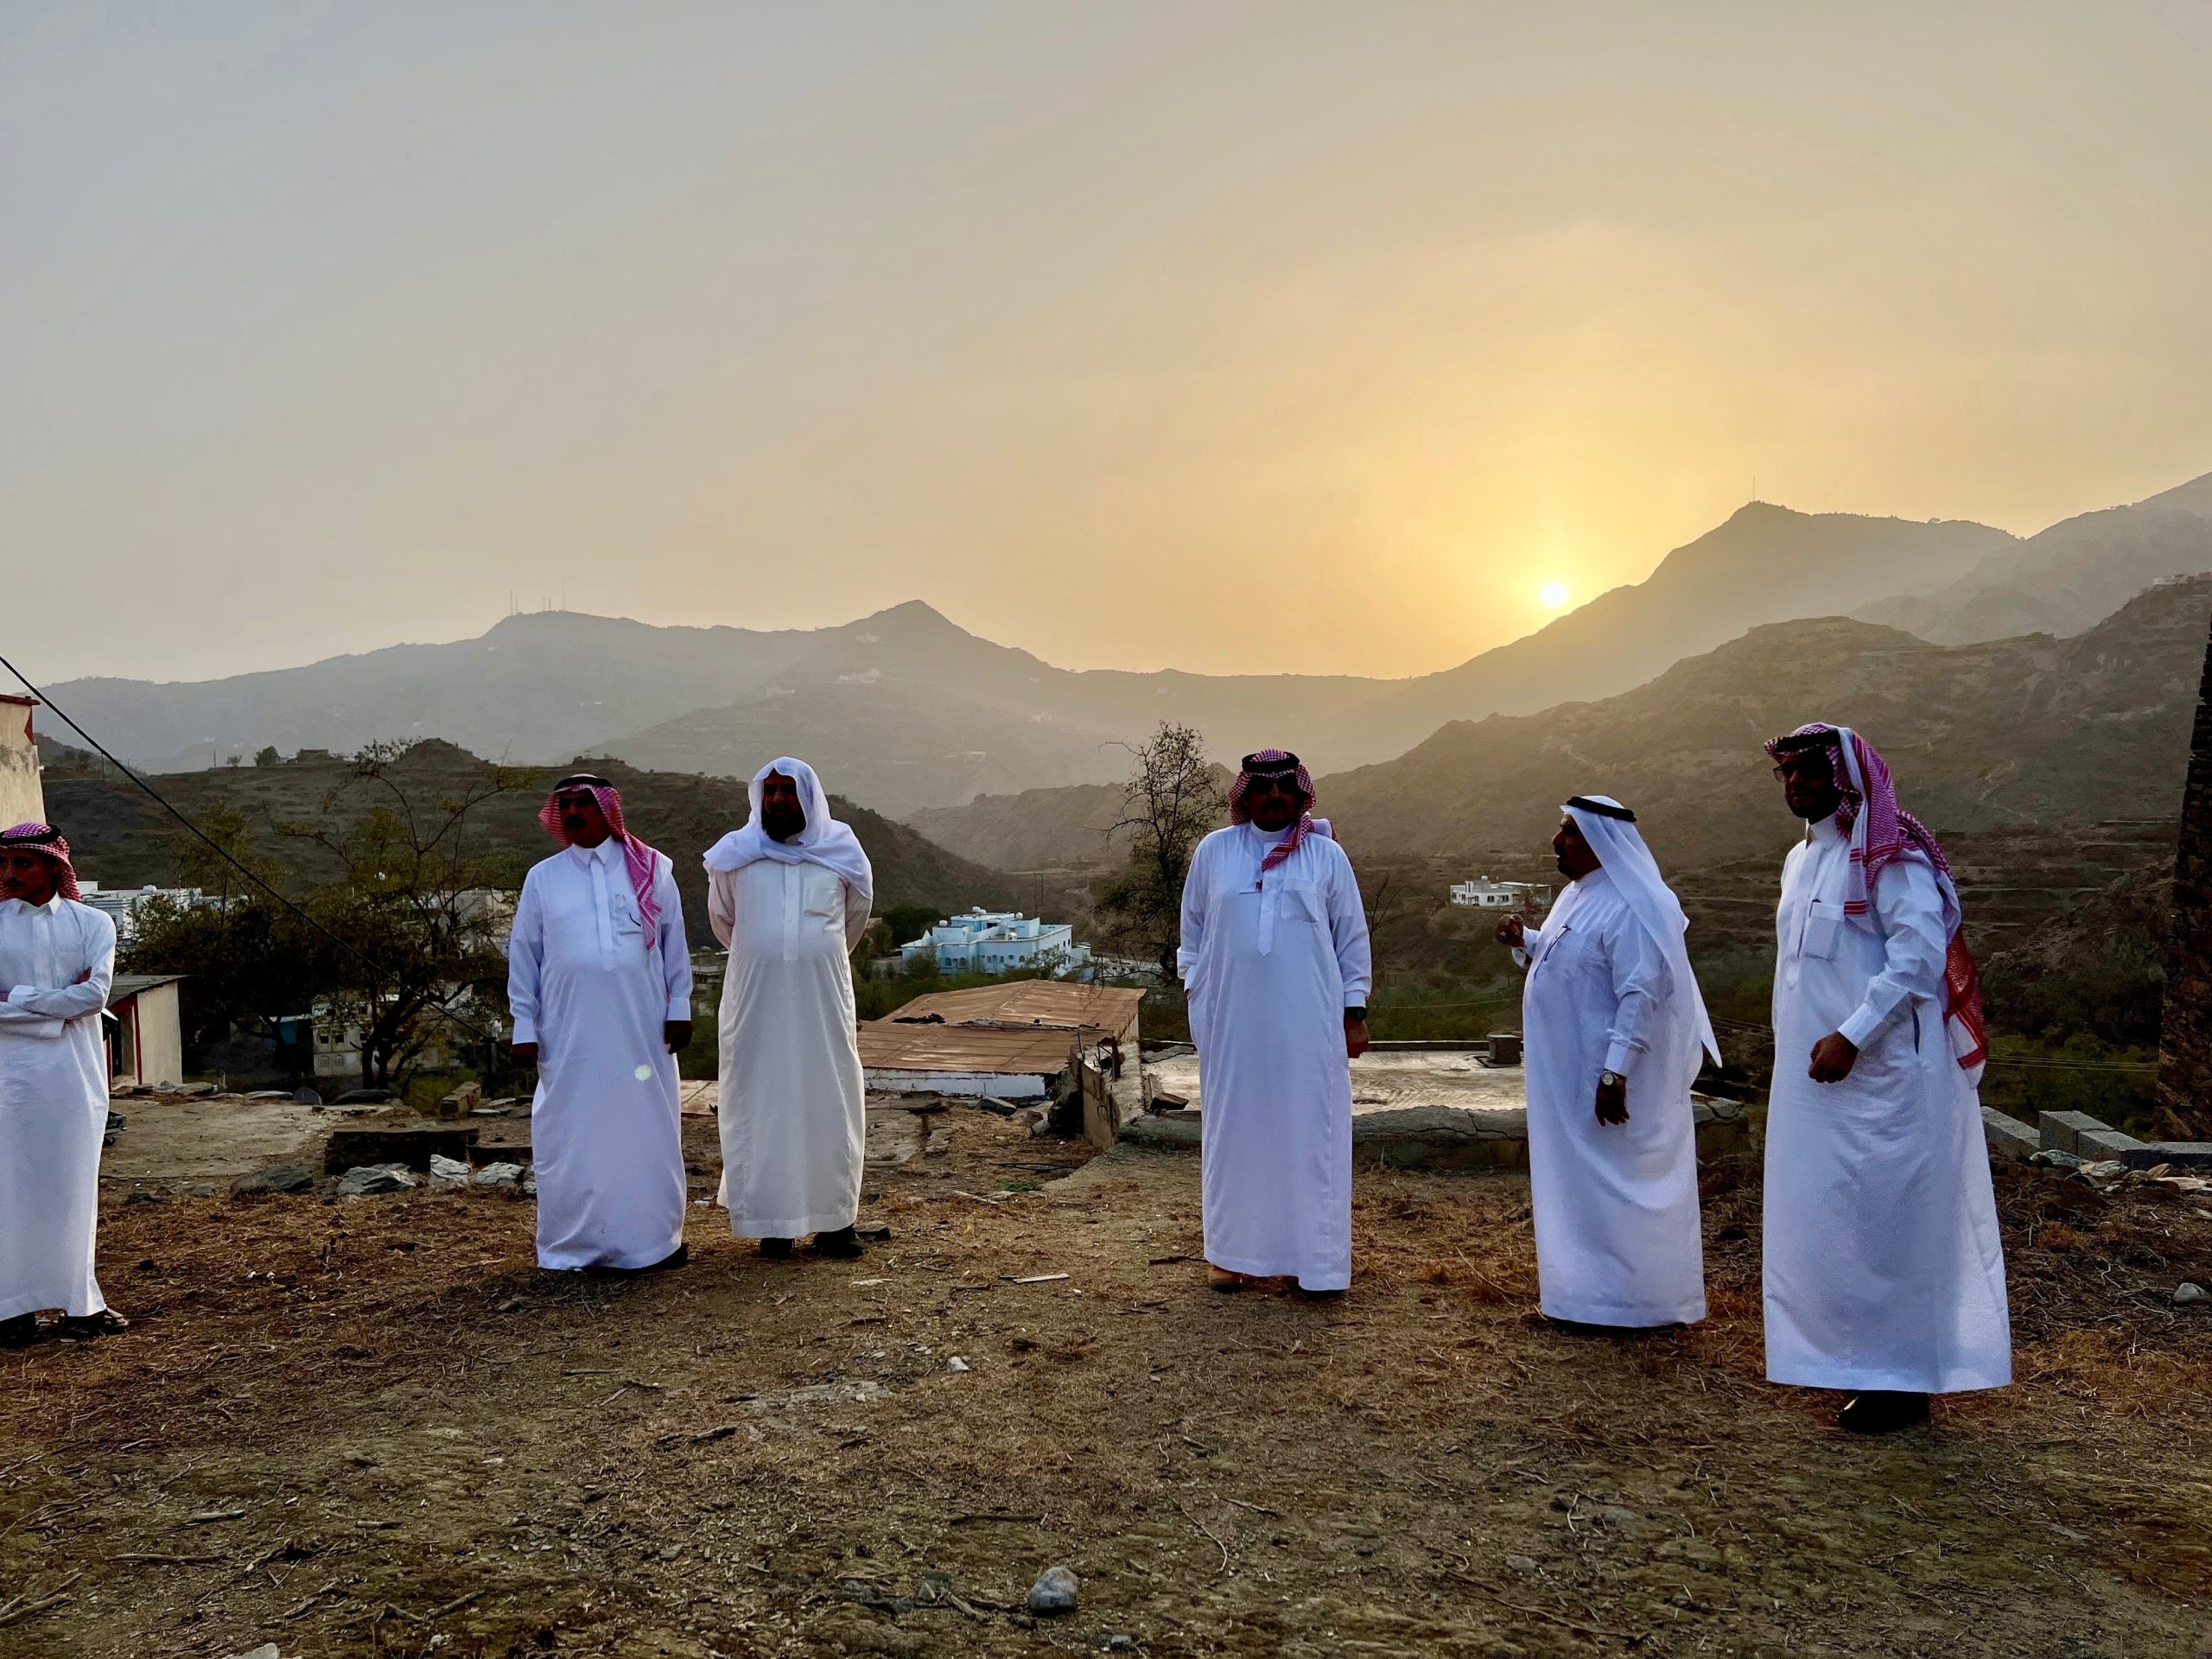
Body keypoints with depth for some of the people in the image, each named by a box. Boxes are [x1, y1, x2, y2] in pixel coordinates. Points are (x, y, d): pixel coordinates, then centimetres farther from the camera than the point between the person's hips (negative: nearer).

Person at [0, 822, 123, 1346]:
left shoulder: (91, 923, 5)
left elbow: (96, 994, -8)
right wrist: (58, 1009, -11)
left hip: (76, 1073, 1)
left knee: (75, 1186, 5)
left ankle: (79, 1302, 12)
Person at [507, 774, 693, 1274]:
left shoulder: (651, 870, 5)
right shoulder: (542, 878, 7)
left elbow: (674, 944, 8)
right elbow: (523, 956, 9)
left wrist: (679, 1007, 3)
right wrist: (524, 1026, 4)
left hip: (641, 1029, 0)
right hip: (570, 1035, 1)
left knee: (646, 1130, 5)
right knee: (573, 1137, 4)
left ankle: (653, 1239, 17)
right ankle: (577, 1245, 15)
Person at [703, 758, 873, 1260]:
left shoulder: (841, 851, 3)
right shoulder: (734, 855, 2)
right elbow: (722, 920, 19)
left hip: (824, 1001, 0)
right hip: (757, 1003, 0)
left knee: (829, 1104, 3)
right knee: (762, 1106, 1)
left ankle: (834, 1221, 12)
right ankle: (774, 1223, 9)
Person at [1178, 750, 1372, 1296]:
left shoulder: (1326, 855, 2)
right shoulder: (1213, 851, 4)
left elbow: (1352, 937, 5)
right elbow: (1192, 928, 11)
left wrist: (1355, 1011, 2)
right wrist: (1197, 993, 5)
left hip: (1308, 1022, -1)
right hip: (1233, 1020, 1)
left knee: (1309, 1131, 3)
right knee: (1234, 1129, 8)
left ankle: (1313, 1256, 13)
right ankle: (1231, 1250, 19)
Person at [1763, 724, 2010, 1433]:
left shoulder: (1888, 855, -11)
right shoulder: (1802, 860, 15)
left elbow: (1921, 953, -20)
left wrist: (1851, 1037, -21)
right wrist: (1799, 1048, 14)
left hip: (1879, 1073, -8)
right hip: (1813, 1078, 8)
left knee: (1882, 1216, -2)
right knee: (1823, 1215, 11)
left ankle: (1902, 1379, 9)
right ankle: (1858, 1359, 22)